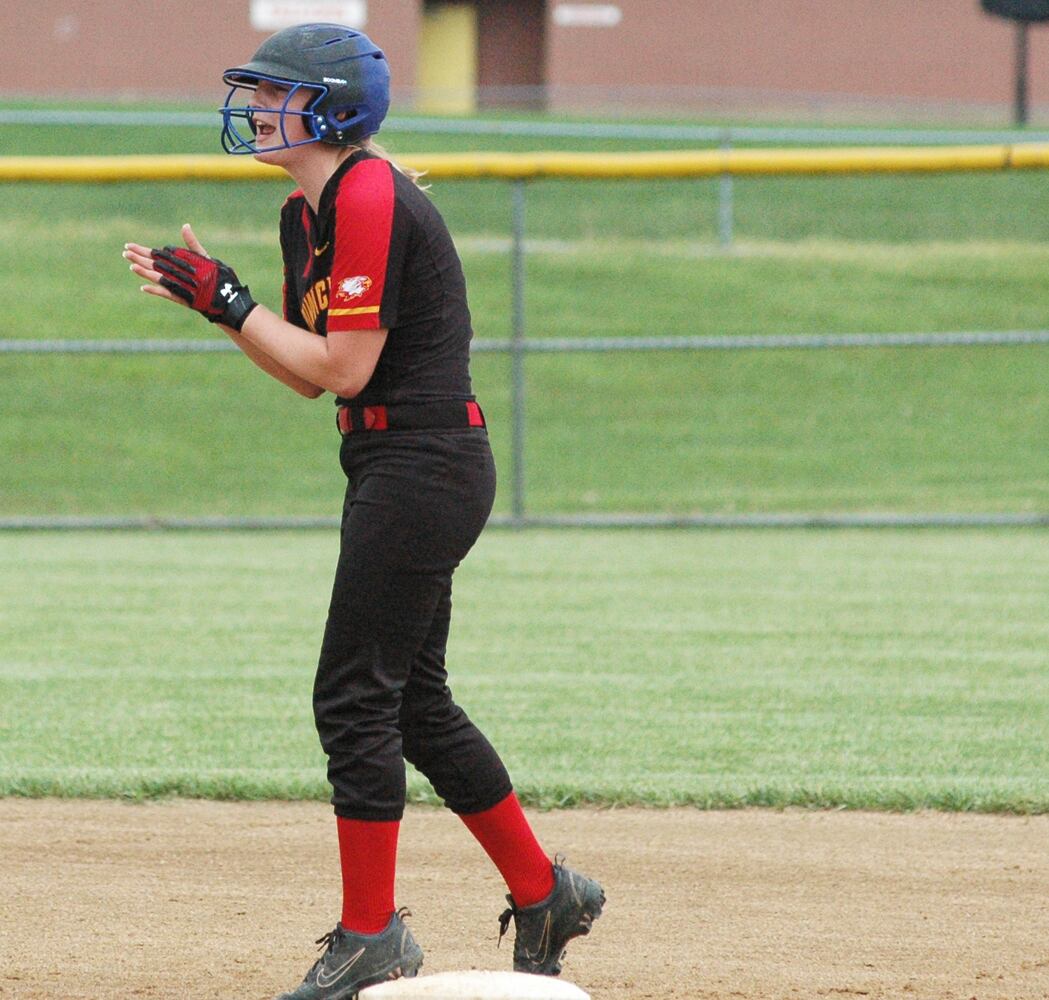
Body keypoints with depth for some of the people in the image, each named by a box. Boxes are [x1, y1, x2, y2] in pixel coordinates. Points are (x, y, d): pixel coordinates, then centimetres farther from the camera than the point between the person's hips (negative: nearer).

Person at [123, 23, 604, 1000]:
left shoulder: (370, 199, -17)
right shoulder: (307, 213, 14)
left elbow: (342, 368, -19)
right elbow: (311, 374, 16)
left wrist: (227, 299, -14)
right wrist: (207, 293, 6)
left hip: (423, 468, -10)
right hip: (394, 469, 10)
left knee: (354, 697, -8)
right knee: (413, 701, 15)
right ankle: (542, 892, 24)